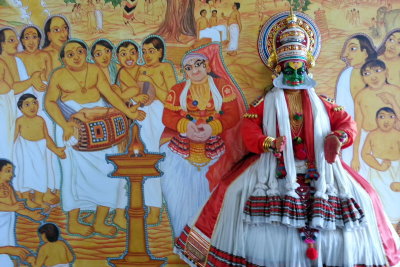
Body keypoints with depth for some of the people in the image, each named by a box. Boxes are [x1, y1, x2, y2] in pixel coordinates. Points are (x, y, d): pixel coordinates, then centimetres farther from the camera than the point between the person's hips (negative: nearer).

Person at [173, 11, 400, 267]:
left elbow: (347, 122, 11)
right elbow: (249, 129, -1)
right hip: (275, 165, -2)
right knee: (238, 190, -21)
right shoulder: (267, 102, 11)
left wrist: (339, 136, -12)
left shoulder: (320, 103, 17)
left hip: (317, 166, 2)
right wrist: (267, 143, -21)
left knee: (359, 196, -12)